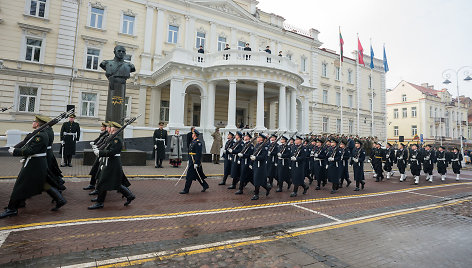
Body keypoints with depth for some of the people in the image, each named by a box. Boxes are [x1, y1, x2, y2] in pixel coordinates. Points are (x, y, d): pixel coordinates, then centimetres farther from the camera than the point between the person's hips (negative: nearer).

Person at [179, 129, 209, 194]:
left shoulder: (198, 142, -16)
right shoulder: (192, 141, 15)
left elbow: (198, 154, -21)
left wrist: (196, 163, -23)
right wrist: (189, 160, 21)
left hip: (195, 162, -10)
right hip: (191, 161, 10)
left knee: (189, 176, -4)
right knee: (198, 176, 16)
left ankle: (186, 190, 5)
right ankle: (205, 185, 27)